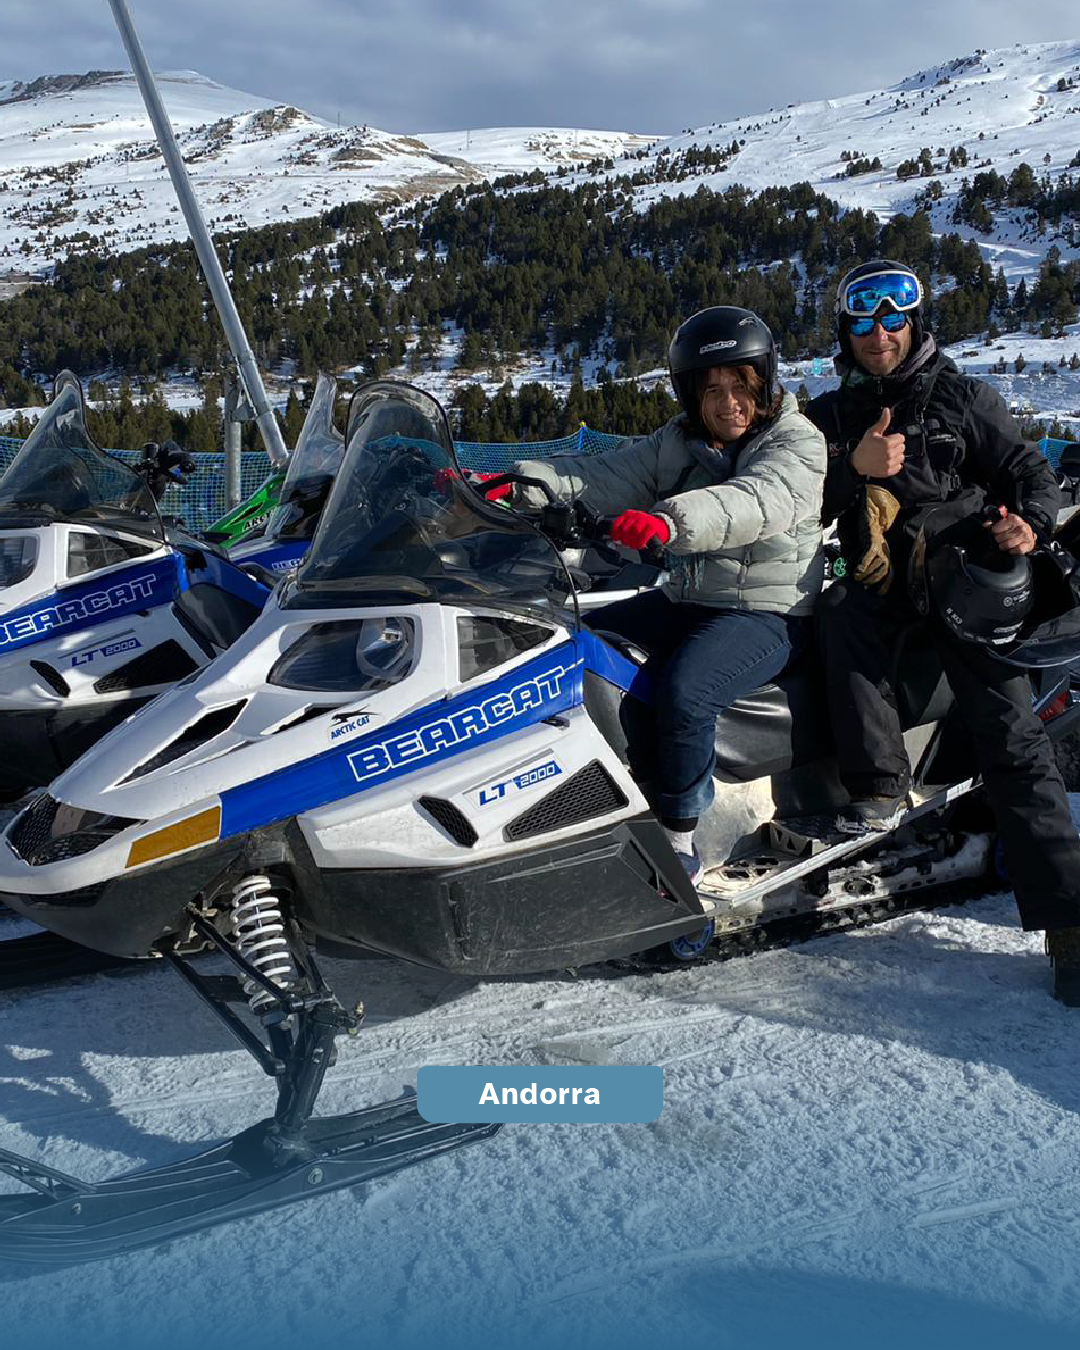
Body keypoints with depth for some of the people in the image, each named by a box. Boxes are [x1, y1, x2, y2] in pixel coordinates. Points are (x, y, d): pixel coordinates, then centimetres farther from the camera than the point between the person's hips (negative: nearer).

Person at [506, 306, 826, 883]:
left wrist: (668, 520, -49)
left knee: (683, 690, -33)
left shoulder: (796, 443, -9)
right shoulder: (676, 444, 10)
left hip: (767, 614, -7)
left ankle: (678, 843, -17)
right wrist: (519, 483, -19)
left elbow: (753, 502, -31)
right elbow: (605, 475, -2)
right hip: (685, 599, 7)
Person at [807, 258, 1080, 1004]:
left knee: (1010, 734, -15)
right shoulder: (829, 416, 16)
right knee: (839, 607, -35)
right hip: (883, 583, 2)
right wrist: (852, 469, -10)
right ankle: (879, 785, -29)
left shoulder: (961, 396, 11)